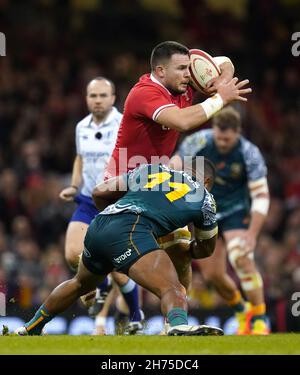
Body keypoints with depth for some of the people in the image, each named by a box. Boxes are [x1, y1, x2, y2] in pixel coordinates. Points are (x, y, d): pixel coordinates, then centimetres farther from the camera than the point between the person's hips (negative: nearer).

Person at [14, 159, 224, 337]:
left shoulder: (150, 169, 30)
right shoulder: (204, 198, 22)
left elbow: (100, 192, 28)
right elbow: (207, 248, 37)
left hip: (97, 226, 6)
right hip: (128, 232, -6)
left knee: (80, 284, 33)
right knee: (172, 289, -21)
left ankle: (31, 329, 51)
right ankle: (180, 327, -56)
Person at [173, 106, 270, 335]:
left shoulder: (250, 154, -22)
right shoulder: (198, 142, -17)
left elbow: (261, 196, -21)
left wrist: (252, 234, -28)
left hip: (235, 211, -3)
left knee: (241, 259, -26)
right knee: (212, 274, 2)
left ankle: (260, 319, -16)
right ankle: (242, 312, 28)